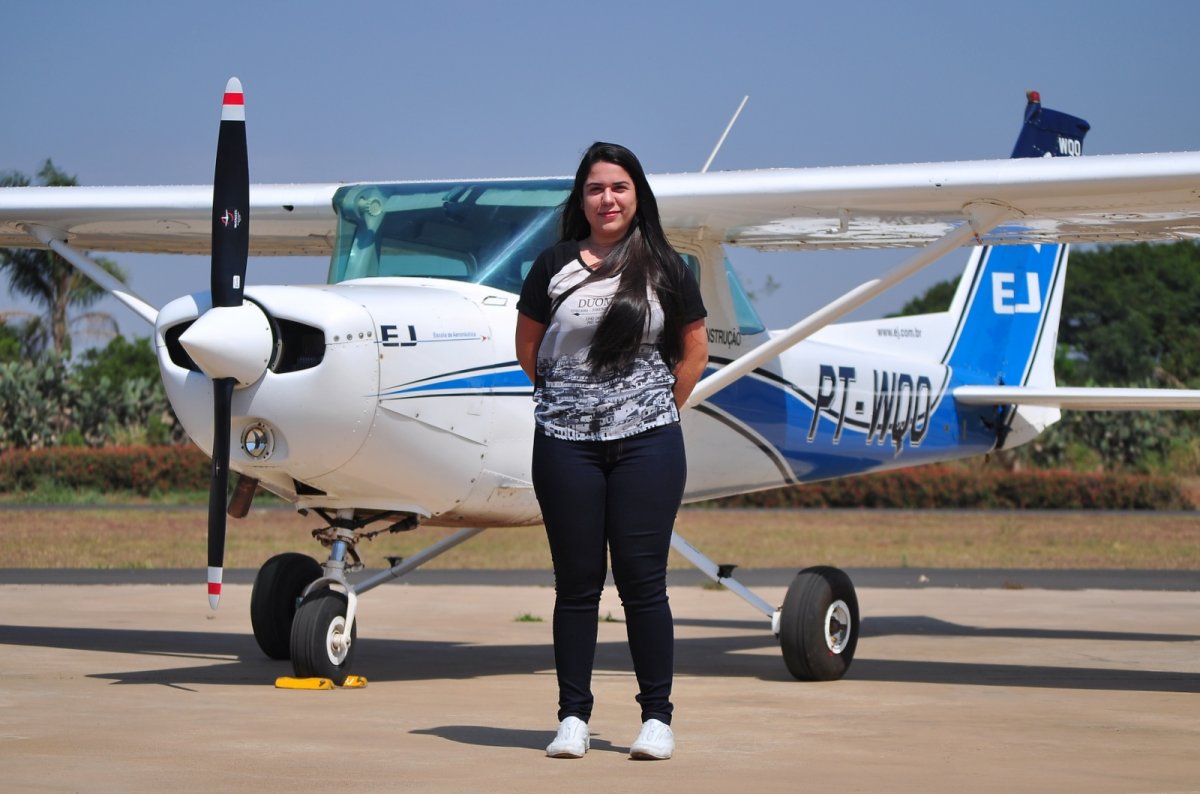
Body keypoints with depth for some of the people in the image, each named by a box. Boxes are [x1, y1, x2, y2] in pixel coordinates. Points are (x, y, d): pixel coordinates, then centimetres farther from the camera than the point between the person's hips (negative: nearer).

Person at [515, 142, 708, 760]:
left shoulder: (664, 268, 4)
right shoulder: (554, 267, 5)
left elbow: (694, 350, 12)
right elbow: (528, 347, 15)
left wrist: (659, 408, 9)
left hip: (647, 442, -1)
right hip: (566, 441, 1)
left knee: (642, 579, -1)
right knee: (577, 581, 4)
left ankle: (657, 717, 6)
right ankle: (573, 716, 11)